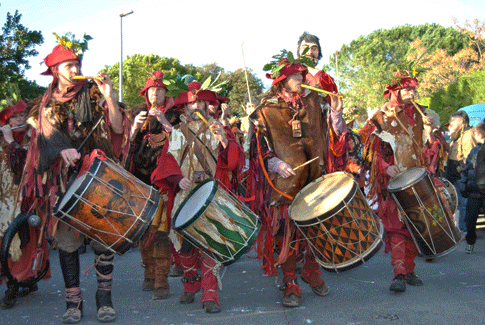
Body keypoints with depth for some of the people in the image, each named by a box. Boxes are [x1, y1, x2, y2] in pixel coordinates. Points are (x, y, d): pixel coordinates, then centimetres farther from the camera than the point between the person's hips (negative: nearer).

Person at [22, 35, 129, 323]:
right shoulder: (47, 104, 12)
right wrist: (62, 150, -19)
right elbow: (46, 137, 1)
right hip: (63, 179, 2)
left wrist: (109, 96, -17)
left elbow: (118, 128, -4)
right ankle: (73, 300, 12)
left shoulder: (93, 95, 6)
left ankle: (104, 296, 12)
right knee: (67, 239, 0)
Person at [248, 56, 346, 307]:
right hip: (286, 180, -4)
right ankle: (291, 286, 9)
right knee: (287, 230, -2)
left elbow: (329, 132, 14)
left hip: (314, 177, 4)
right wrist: (275, 164, -17)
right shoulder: (267, 109, 1)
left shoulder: (312, 102, 12)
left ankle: (312, 272, 31)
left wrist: (335, 114, -3)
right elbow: (259, 144, -2)